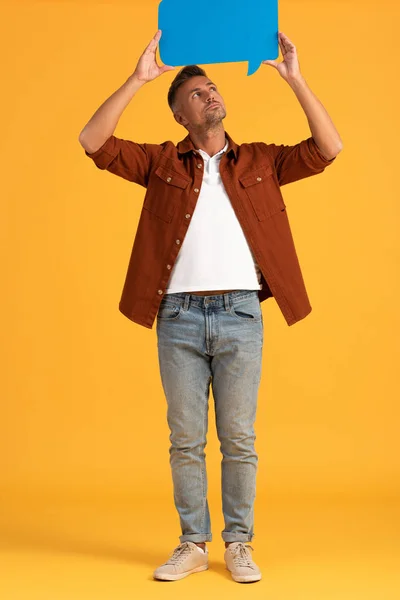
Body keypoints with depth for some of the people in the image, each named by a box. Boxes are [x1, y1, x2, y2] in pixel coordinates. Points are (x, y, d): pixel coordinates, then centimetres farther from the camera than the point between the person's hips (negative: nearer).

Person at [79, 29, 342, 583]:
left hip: (240, 315, 0)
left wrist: (295, 79, -2)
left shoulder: (260, 161, 12)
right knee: (186, 440, 6)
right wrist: (138, 79, -6)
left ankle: (239, 545, 17)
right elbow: (93, 142, -2)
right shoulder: (161, 162, 9)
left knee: (239, 439, 4)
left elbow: (328, 149, 3)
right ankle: (193, 544, 18)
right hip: (179, 316, 0)